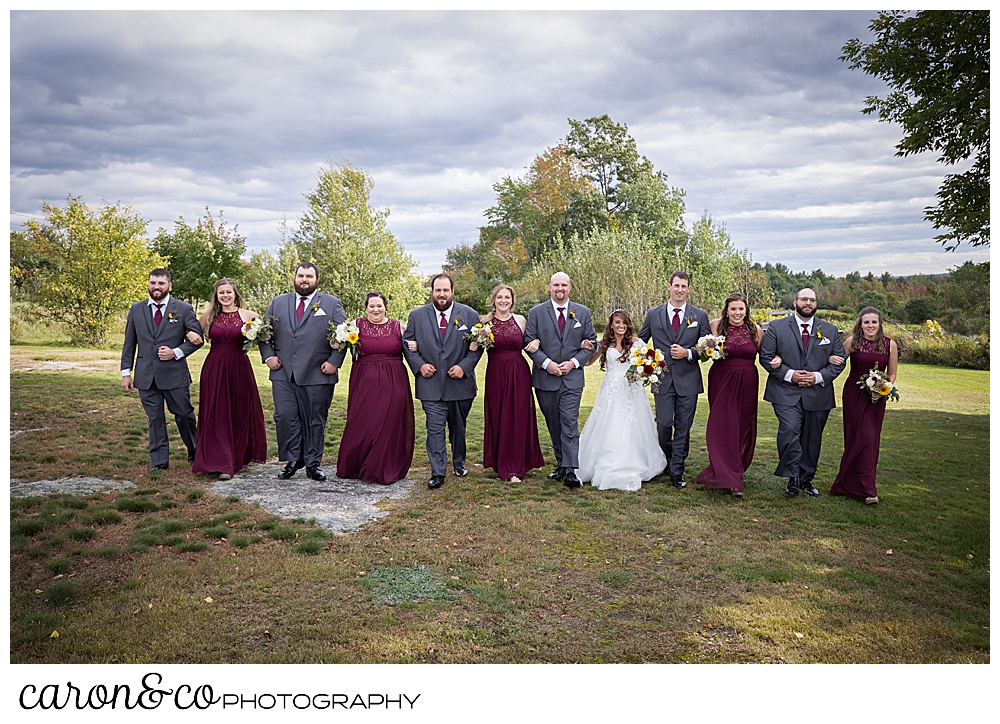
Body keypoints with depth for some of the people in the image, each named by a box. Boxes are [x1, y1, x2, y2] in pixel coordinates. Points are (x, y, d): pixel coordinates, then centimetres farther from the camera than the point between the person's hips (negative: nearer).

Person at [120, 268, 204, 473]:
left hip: (175, 374, -2)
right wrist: (126, 372, 6)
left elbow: (197, 338, 1)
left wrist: (176, 352, -13)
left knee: (184, 415, 7)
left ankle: (194, 452, 28)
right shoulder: (136, 309, 9)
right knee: (155, 420, 6)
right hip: (146, 376, 2)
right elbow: (129, 343, 11)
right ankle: (160, 461, 14)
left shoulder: (183, 309, 1)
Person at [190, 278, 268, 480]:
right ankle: (223, 465, 1)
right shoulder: (209, 316, 6)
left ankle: (241, 458, 26)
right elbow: (195, 333, 19)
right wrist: (190, 333, -3)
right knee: (217, 416, -1)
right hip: (214, 369, 1)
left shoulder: (248, 315, 1)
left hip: (239, 368, -1)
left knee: (240, 414, 8)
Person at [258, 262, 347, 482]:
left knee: (315, 421, 5)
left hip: (318, 374, -2)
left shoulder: (332, 304, 7)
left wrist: (334, 361, -7)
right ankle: (292, 460, 11)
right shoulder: (278, 302, 15)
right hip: (283, 374, 2)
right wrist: (268, 356, 2)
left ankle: (313, 463, 16)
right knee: (285, 417, -3)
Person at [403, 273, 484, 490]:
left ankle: (459, 464, 36)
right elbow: (408, 344, 7)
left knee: (458, 427, 16)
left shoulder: (469, 315, 1)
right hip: (430, 384, -1)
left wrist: (464, 367, -11)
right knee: (435, 429, -7)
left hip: (460, 383, 1)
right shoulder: (417, 315, 4)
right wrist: (419, 365, -8)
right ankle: (437, 473, -3)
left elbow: (477, 346, 2)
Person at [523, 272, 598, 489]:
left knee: (570, 423, -10)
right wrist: (546, 363, -12)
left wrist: (574, 362, -8)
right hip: (545, 378, 1)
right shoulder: (536, 312, 3)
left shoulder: (583, 312, 6)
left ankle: (570, 471, -13)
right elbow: (529, 341, 0)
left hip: (572, 377, -1)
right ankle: (561, 464, 22)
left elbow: (591, 342, 7)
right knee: (553, 425, 10)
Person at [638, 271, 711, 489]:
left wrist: (688, 353, -11)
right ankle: (667, 459, 25)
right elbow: (640, 341, 15)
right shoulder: (653, 314, 6)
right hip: (662, 379, 0)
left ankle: (677, 472, 13)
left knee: (683, 428, 3)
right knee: (664, 424, -3)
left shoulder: (699, 315, 5)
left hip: (688, 381, 0)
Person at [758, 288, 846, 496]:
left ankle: (807, 479, 24)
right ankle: (792, 478, -7)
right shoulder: (777, 327, 3)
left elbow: (839, 361, 9)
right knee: (789, 432, -20)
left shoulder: (830, 331, 11)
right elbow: (766, 357, -1)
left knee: (812, 439, 9)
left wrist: (819, 376, -8)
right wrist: (789, 374, -13)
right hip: (786, 393, -3)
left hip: (818, 394, 3)